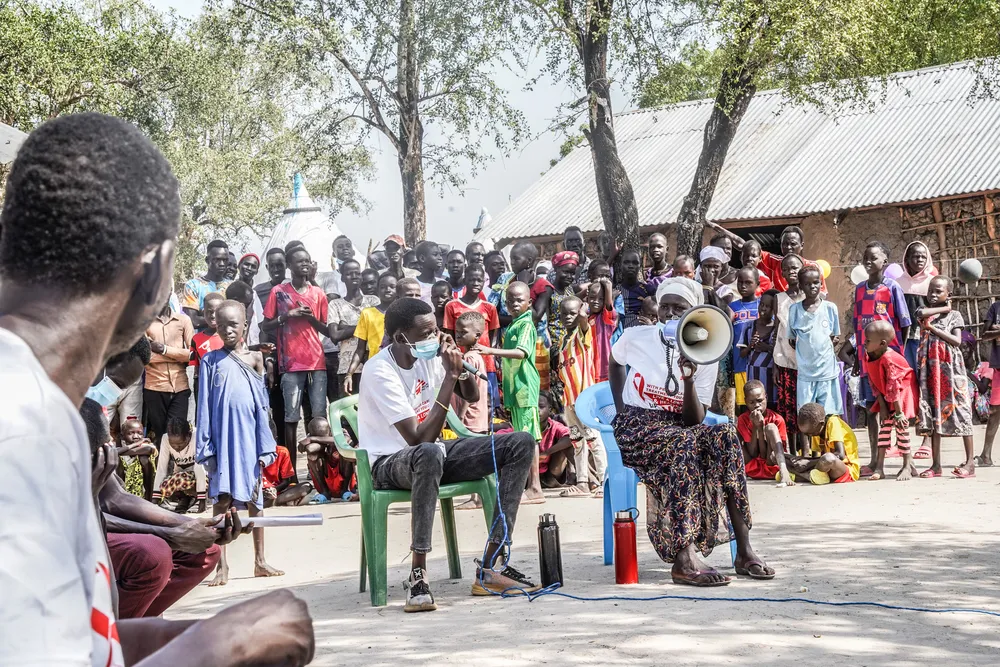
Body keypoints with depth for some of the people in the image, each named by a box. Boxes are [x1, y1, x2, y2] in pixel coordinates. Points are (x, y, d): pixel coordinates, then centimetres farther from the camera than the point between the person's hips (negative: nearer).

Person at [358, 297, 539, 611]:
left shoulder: (430, 353, -1)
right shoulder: (380, 372, -22)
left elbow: (473, 396, 11)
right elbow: (420, 439, -28)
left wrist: (458, 362, -10)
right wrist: (449, 376, -26)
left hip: (432, 453, 8)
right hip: (391, 464, -8)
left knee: (521, 444, -7)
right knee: (429, 454, -44)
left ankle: (490, 567, -14)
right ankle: (418, 575, -36)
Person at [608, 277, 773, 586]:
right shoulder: (635, 338, -2)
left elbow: (694, 420, -8)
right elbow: (614, 363, 22)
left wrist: (689, 378, -24)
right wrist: (621, 410, 10)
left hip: (680, 429, 3)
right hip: (636, 428, -3)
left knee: (726, 435, -29)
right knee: (684, 444, -36)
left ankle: (744, 550, -29)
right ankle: (685, 560, -43)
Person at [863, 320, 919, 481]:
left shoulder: (889, 359, -32)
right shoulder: (868, 357, -9)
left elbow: (894, 387, -31)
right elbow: (874, 383, -2)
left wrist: (899, 413, -28)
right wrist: (882, 405, -6)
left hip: (904, 392, -7)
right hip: (886, 397, 7)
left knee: (901, 425, -11)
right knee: (885, 424, 2)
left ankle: (908, 465, -1)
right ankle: (879, 467, 1)